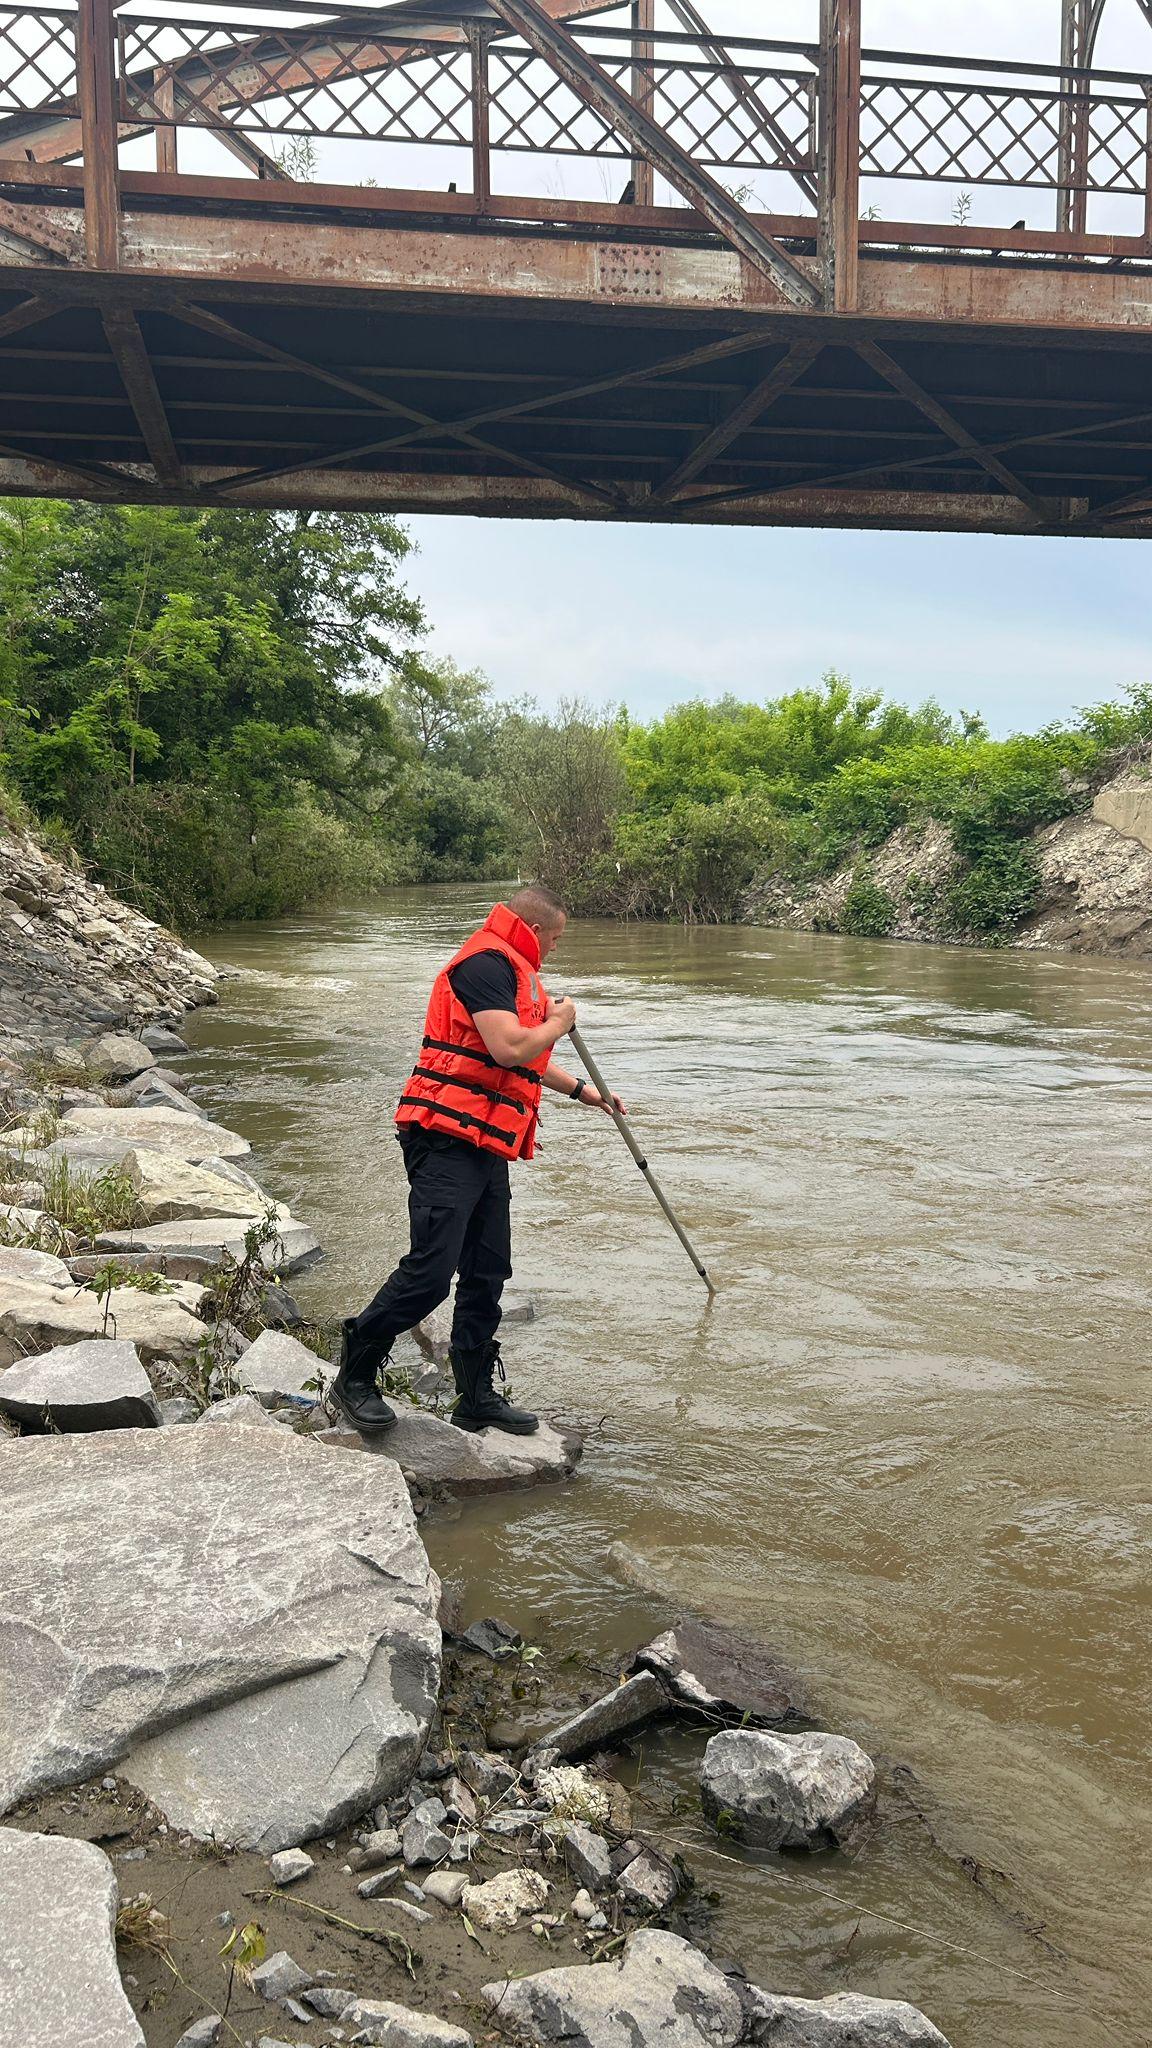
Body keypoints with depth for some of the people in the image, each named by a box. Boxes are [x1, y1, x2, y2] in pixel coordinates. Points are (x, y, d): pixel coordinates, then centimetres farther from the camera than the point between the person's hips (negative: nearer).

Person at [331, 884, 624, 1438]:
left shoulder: (514, 972, 24)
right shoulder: (486, 963, -11)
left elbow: (527, 1059, 38)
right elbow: (510, 1048, -23)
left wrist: (582, 1091, 41)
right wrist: (558, 1022, -4)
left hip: (487, 1149, 11)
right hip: (448, 1140, -11)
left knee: (487, 1275, 11)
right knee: (430, 1268, -14)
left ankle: (477, 1396, 21)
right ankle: (354, 1376, 2)